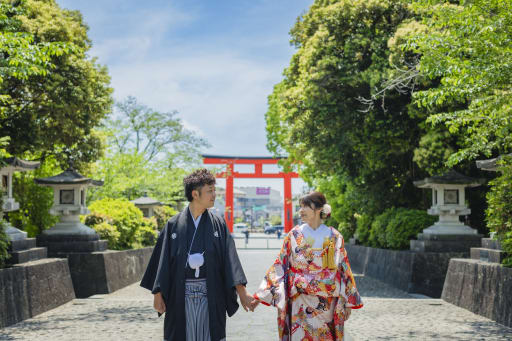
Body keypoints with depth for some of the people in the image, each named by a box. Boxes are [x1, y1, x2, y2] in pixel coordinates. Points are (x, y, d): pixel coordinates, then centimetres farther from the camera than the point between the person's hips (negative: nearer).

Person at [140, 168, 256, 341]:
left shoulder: (218, 224, 2)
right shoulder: (174, 224, 0)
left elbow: (230, 258, -3)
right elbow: (163, 260, 2)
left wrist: (242, 293, -11)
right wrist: (157, 294, -2)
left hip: (210, 295, 1)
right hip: (180, 296, -1)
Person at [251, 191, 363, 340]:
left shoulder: (334, 237, 2)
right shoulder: (294, 235, 2)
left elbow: (343, 269, 6)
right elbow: (280, 266, 3)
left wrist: (347, 302, 6)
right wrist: (261, 295, -2)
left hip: (327, 303, 0)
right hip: (300, 304, 0)